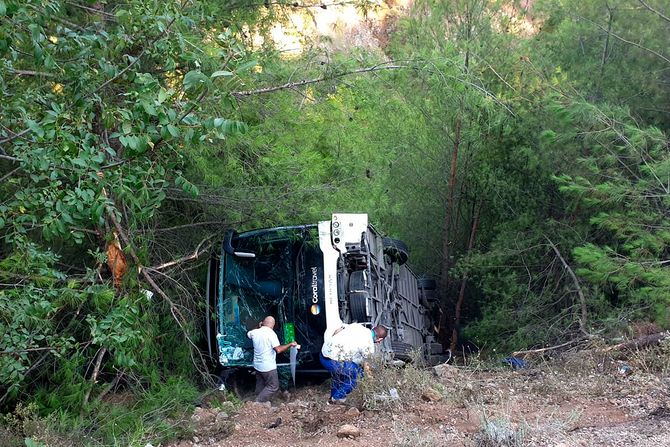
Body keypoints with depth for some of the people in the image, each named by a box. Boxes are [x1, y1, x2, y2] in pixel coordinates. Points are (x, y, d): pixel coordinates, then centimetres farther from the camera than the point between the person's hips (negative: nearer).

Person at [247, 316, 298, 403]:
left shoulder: (255, 332, 1)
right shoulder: (271, 334, -18)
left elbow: (248, 334, 27)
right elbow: (278, 350, -27)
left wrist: (258, 327, 30)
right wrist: (290, 344, -16)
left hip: (257, 365, 7)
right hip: (268, 366, -7)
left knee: (260, 385, 21)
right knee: (273, 386, 2)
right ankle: (258, 402, -3)